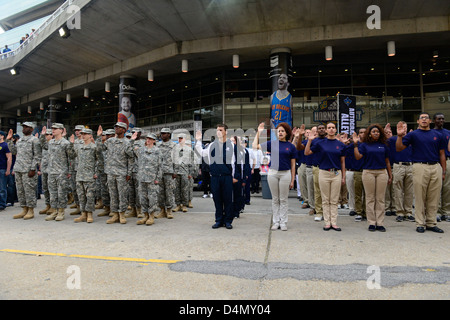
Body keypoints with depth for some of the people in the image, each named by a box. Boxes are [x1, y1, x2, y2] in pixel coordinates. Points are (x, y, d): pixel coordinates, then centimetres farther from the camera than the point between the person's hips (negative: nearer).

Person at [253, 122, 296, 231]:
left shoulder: (291, 146, 3)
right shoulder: (272, 143, 5)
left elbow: (293, 165, 4)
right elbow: (255, 146, 3)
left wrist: (292, 180, 2)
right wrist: (259, 132, 0)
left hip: (285, 174, -1)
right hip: (272, 173, 1)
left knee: (283, 199, 5)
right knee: (275, 199, 9)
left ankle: (283, 222, 15)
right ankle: (276, 222, 18)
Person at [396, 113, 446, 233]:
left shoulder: (438, 135, 14)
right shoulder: (413, 134, 6)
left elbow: (442, 154, 14)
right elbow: (399, 148, -3)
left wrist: (443, 171, 9)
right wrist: (399, 136, -19)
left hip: (436, 167, 3)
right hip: (420, 167, -3)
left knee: (434, 198, 6)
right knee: (420, 197, 0)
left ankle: (431, 223, 16)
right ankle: (420, 223, 8)